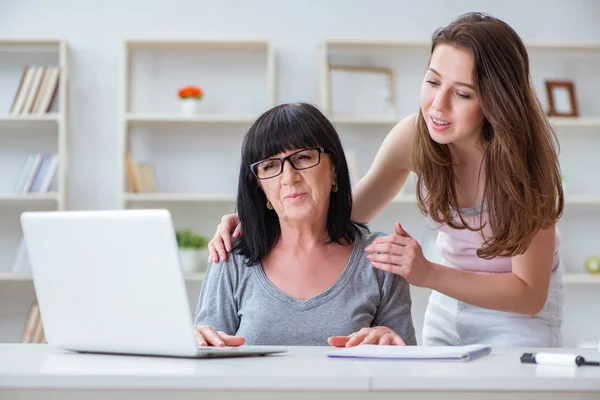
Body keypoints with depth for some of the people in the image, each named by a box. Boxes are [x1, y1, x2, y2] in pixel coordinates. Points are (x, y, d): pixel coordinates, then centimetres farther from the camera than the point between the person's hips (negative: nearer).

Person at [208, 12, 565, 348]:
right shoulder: (414, 136, -18)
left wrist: (428, 274, -40)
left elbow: (531, 293, -27)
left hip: (521, 309, -3)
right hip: (450, 302, 4)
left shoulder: (525, 153, -28)